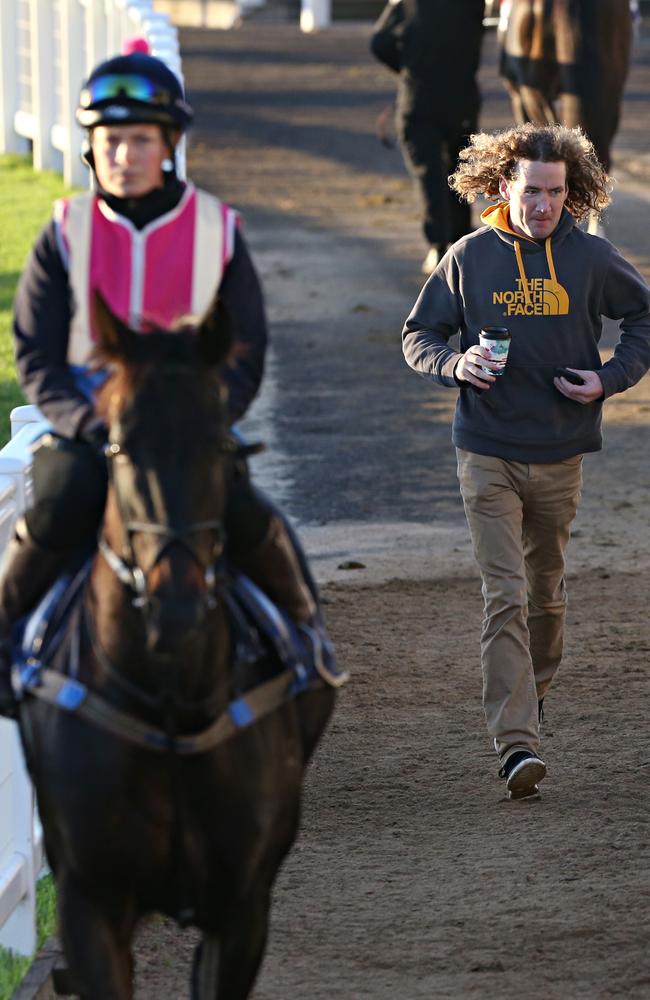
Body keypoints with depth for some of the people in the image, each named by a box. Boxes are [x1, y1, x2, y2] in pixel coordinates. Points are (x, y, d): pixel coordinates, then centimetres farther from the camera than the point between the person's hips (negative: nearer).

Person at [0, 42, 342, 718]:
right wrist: (93, 425, -17)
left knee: (243, 515, -25)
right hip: (83, 426, 0)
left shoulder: (217, 232, 3)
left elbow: (244, 357, 4)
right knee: (58, 509, -32)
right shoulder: (66, 236, 2)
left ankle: (301, 620, 5)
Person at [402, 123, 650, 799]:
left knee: (545, 591, 18)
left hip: (559, 455, 2)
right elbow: (419, 336, 6)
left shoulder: (591, 259, -2)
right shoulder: (470, 257, -3)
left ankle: (536, 689, 44)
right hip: (488, 455, -2)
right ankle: (516, 744, -18)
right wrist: (455, 363, -15)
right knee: (505, 597, -12)